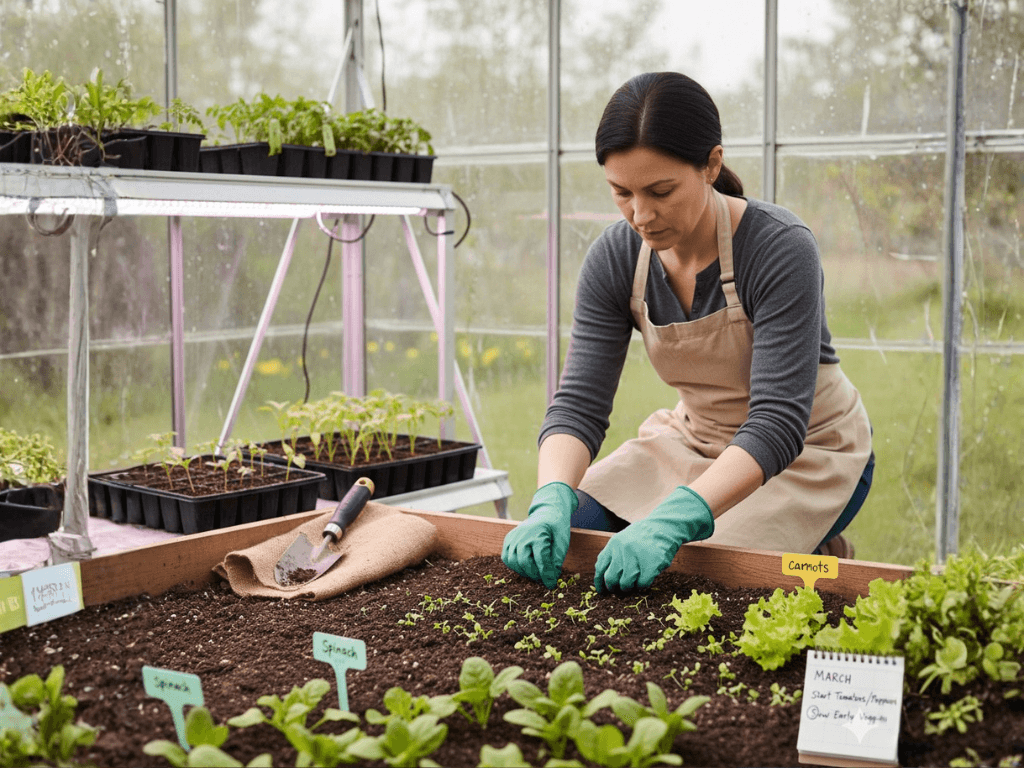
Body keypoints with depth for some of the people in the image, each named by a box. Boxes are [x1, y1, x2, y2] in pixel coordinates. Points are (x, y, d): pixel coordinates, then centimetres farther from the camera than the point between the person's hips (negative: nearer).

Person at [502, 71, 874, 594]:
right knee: (565, 530, -11)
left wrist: (673, 520, -48)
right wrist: (551, 501, -37)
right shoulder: (615, 258, -13)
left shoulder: (780, 249, -28)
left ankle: (814, 558, 4)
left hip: (808, 451, -5)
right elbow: (579, 403, -16)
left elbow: (778, 422, -34)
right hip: (696, 441, 5)